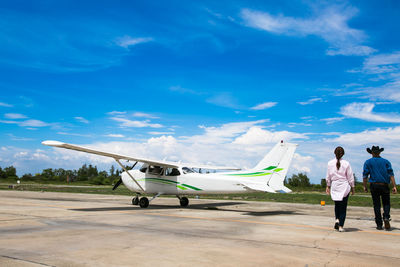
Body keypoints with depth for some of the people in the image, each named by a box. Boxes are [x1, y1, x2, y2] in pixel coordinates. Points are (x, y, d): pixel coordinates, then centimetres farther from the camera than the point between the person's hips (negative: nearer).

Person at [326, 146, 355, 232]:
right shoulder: (346, 163, -5)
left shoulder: (330, 163, -2)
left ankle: (337, 219, -2)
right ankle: (341, 226, 1)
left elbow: (328, 177, 5)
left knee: (337, 205, 19)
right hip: (344, 186, -1)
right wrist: (352, 187, 10)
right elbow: (350, 177, 0)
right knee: (343, 206, 4)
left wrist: (328, 186, 15)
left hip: (334, 186, 2)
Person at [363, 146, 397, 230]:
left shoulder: (368, 162, 4)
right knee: (386, 203, 12)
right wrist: (394, 186, -3)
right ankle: (386, 218, -14)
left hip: (374, 186, 0)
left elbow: (365, 175, -3)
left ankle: (379, 225, 4)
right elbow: (391, 174, -1)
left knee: (376, 205, 5)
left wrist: (365, 186, 3)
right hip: (384, 185, 1)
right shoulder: (386, 162, 7)